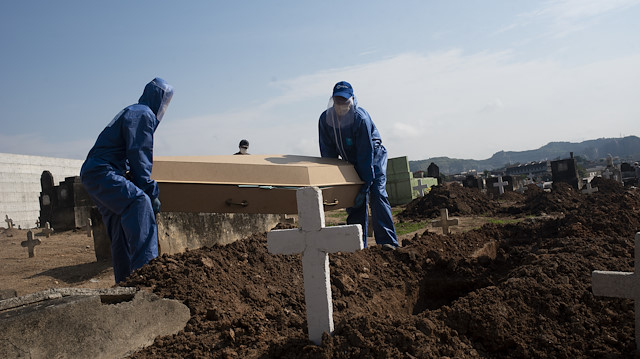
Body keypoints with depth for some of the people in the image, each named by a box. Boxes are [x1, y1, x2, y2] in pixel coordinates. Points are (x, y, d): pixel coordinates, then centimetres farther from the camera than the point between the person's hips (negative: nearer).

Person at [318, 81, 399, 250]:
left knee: (377, 193, -20)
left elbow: (366, 153, -29)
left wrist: (366, 183, -29)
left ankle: (387, 241, -20)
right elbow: (327, 152, -3)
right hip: (351, 161, 5)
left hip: (374, 156, -5)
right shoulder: (325, 118, -12)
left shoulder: (361, 118, -28)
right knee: (353, 198, -2)